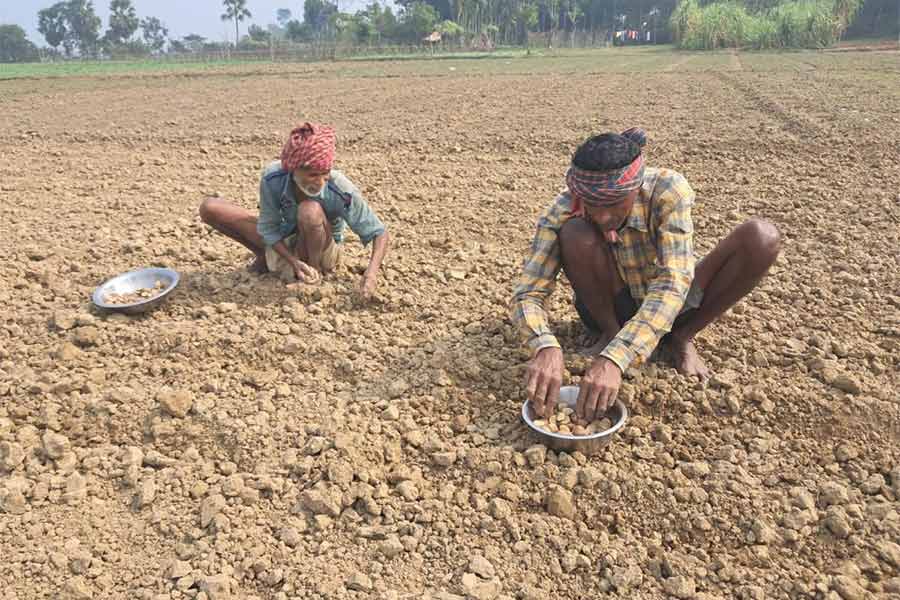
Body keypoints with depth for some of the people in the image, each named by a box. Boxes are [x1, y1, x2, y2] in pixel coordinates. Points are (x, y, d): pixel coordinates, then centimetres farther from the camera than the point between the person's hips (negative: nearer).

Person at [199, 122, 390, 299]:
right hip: (282, 243, 3)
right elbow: (269, 228, -15)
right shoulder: (272, 178, -26)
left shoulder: (341, 191, -32)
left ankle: (314, 273, -12)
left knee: (310, 211, -38)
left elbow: (380, 233, -26)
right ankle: (264, 257, 10)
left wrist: (372, 271, -43)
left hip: (321, 250, -3)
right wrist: (293, 262, -30)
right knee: (210, 208, -10)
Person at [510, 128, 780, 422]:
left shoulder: (667, 190, -30)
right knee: (575, 233, -32)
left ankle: (682, 338, -4)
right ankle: (609, 332, -6)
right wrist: (546, 347, -52)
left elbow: (673, 282, -38)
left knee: (763, 237, -23)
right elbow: (527, 293, -29)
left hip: (665, 307, 0)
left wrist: (616, 359, -51)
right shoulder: (564, 211, -26)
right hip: (609, 307, 0)